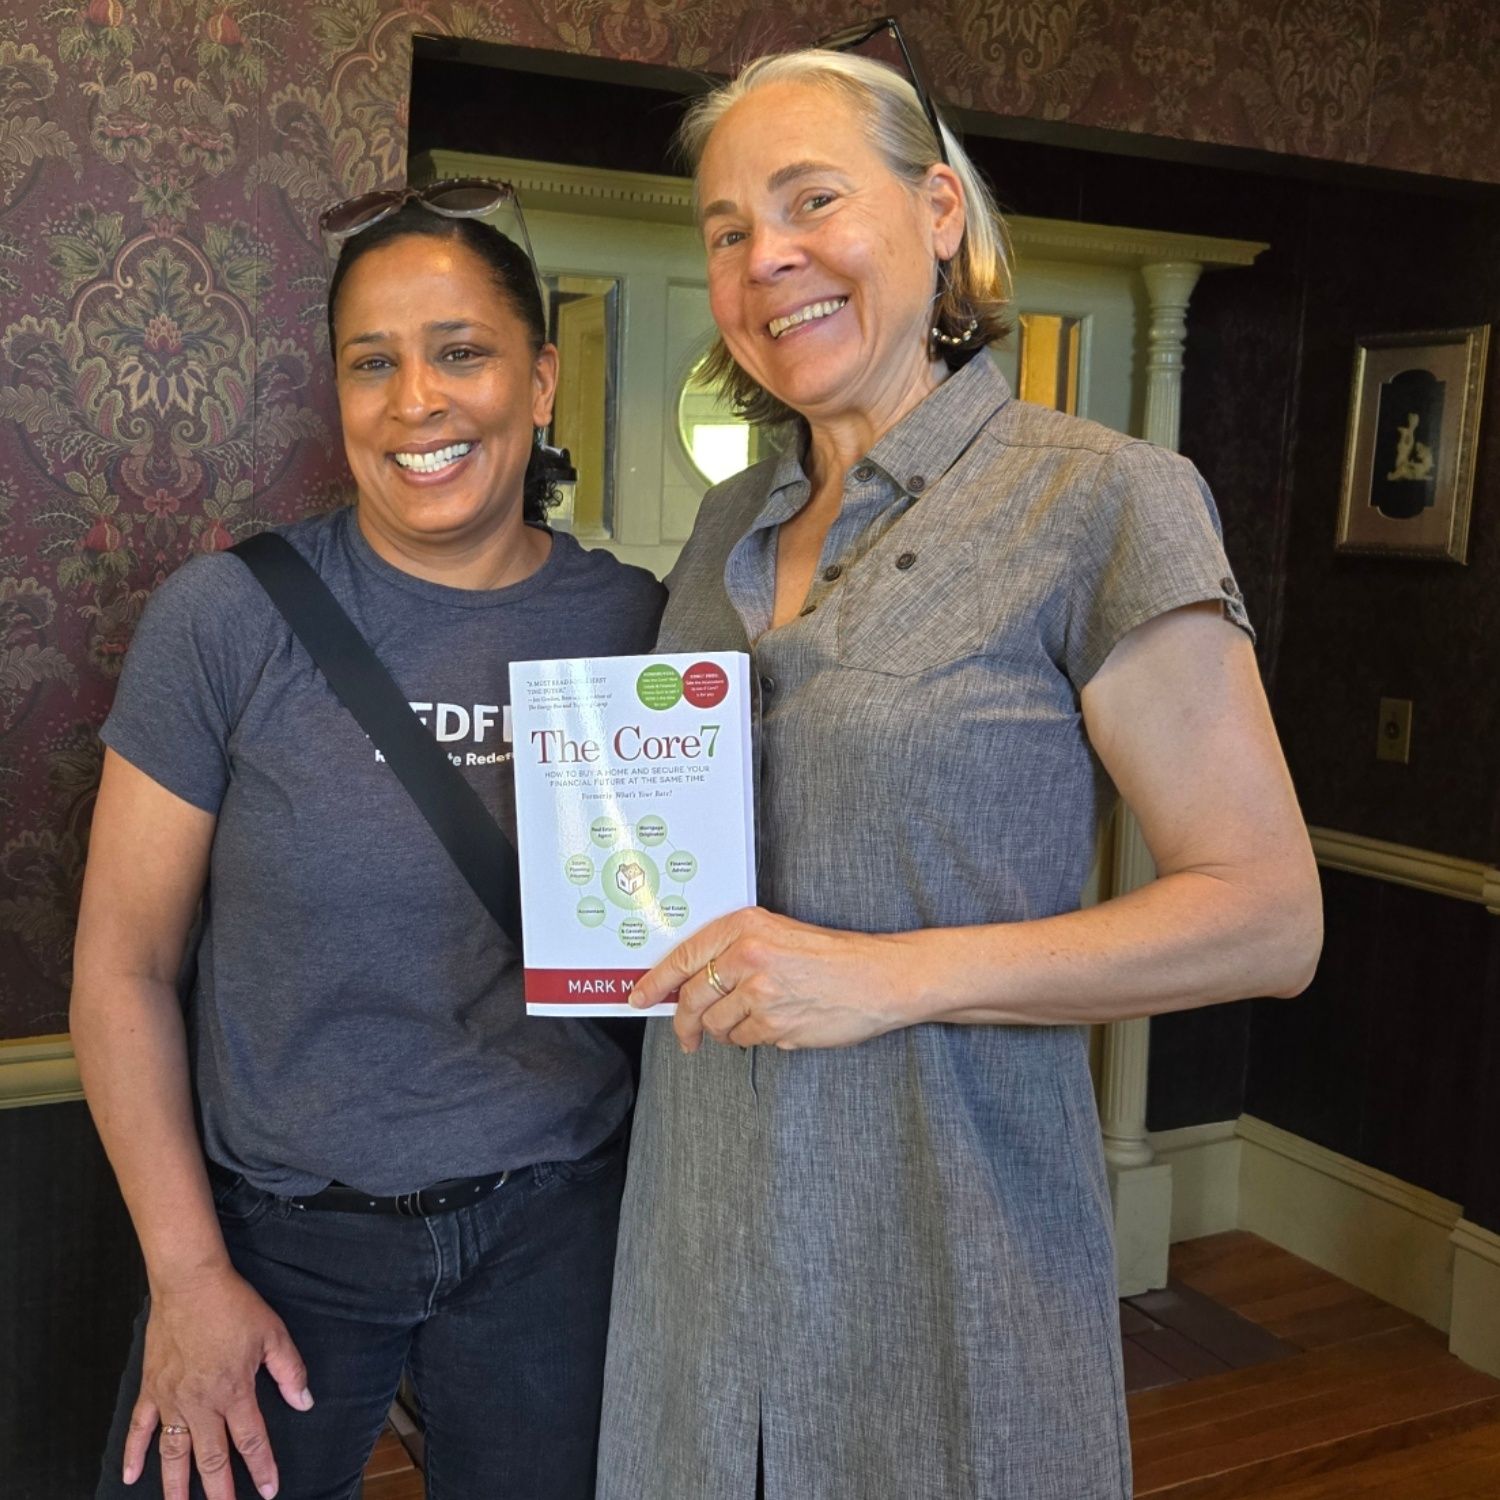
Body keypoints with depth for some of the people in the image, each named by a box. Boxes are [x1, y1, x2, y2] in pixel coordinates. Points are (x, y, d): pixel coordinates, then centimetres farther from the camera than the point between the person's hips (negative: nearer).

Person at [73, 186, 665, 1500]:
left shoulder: (639, 626, -4)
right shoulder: (229, 618, -9)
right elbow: (124, 961, -5)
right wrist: (187, 1274, -6)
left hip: (557, 1230, 1)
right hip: (278, 1229, -1)